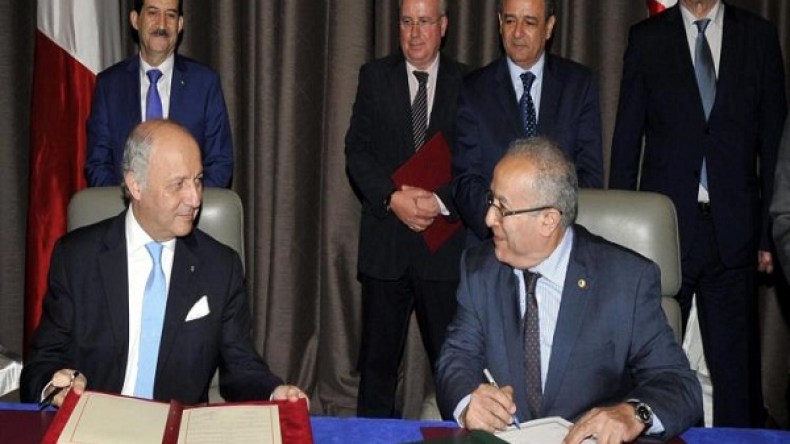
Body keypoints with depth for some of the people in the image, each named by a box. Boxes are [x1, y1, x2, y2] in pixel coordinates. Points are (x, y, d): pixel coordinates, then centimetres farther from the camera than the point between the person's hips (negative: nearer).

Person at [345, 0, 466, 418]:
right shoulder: (374, 76, 6)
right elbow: (357, 151, 0)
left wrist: (441, 201, -16)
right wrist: (392, 198, -15)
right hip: (385, 240, 1)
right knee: (378, 356, 8)